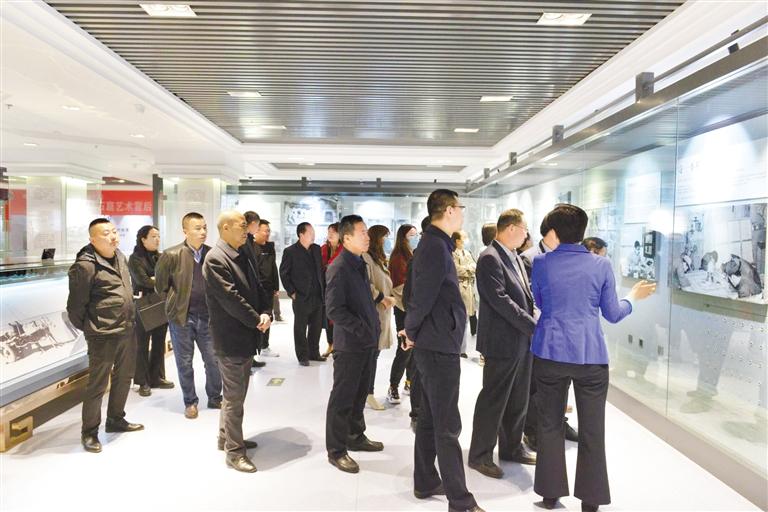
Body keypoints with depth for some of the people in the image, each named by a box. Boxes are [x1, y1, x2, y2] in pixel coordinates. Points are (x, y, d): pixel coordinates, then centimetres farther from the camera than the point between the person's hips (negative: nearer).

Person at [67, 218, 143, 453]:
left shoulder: (120, 257, 8)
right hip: (103, 336, -8)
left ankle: (115, 420, 38)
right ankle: (89, 432, 22)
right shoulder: (85, 265, -17)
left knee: (124, 378, 20)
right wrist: (88, 328, -1)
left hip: (127, 331, 8)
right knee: (97, 385, 5)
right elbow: (76, 305, -12)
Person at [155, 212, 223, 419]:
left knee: (214, 361, 9)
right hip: (181, 317, -2)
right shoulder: (171, 255, -11)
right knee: (185, 363, 10)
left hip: (207, 317, 3)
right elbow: (160, 285, 0)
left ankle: (215, 398, 29)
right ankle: (190, 402, 27)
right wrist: (178, 299, 5)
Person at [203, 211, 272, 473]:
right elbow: (231, 298, -21)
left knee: (236, 392, 20)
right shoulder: (215, 259, -17)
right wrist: (257, 321, -13)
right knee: (234, 397, 1)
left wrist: (265, 313, -8)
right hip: (230, 338, -9)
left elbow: (258, 289, 10)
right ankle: (234, 451, 14)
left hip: (246, 336, 9)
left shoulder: (242, 257, 11)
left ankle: (227, 437, 35)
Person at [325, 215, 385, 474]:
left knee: (359, 394, 20)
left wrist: (374, 328, 10)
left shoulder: (360, 264, 12)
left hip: (366, 342, 9)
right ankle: (336, 450, 15)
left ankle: (356, 437, 36)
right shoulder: (339, 267, -16)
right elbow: (334, 309, -21)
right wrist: (362, 330, -20)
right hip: (349, 344, -8)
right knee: (342, 398, 3)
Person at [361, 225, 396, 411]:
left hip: (382, 312, 9)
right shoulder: (365, 258, -14)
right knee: (371, 354, -4)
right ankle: (368, 394, 6)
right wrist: (382, 298, -15)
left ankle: (367, 391, 21)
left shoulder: (379, 258, 18)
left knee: (374, 353, 12)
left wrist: (391, 297, 8)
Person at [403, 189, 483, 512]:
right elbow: (423, 296, -22)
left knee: (429, 419, 18)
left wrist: (414, 332, 12)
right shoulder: (436, 246, -19)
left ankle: (426, 483, 31)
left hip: (433, 344, 10)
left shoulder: (434, 243, 12)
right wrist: (412, 333, -8)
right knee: (447, 427, -1)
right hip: (439, 346, -10)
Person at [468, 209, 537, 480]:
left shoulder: (515, 258, 13)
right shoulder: (490, 258, -15)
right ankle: (480, 455, 17)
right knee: (493, 400, 3)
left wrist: (532, 326, 2)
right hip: (502, 341, -9)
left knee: (518, 400, 18)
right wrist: (533, 326, -20)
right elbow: (500, 300, -22)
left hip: (523, 341, 9)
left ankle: (512, 447, 34)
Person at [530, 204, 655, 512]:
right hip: (591, 355, 0)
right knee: (592, 430, 11)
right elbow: (612, 314, 2)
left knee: (550, 425, 14)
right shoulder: (601, 265, -4)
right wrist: (632, 298, 22)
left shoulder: (541, 263, -3)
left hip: (550, 353, 1)